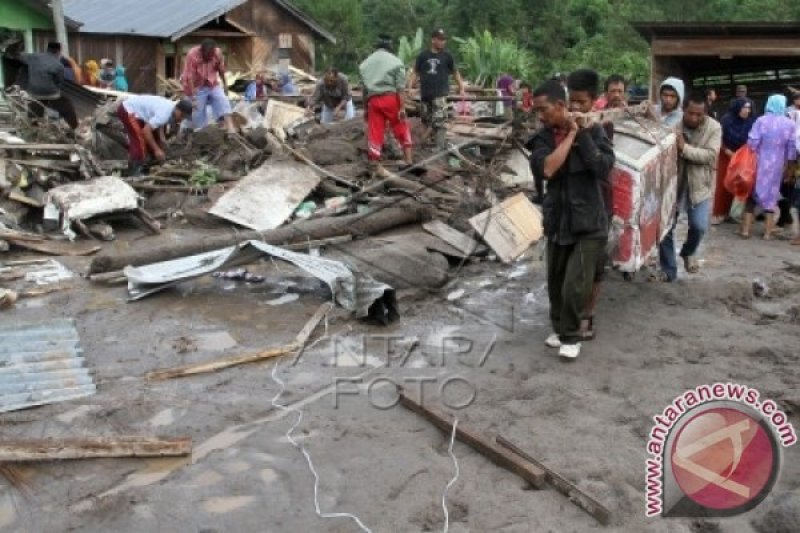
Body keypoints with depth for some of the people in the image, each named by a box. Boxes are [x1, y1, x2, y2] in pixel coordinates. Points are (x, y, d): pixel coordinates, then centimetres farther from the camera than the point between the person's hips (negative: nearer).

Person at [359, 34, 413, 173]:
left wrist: (365, 107, 20)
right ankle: (408, 159, 15)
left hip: (373, 100, 3)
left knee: (374, 133, 3)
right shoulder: (395, 61, 1)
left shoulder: (365, 63, 14)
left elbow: (364, 88, 14)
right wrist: (402, 107, -8)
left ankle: (375, 165, 3)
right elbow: (400, 87, -7)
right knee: (402, 129, 13)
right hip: (391, 98, -3)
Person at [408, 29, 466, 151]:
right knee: (427, 120, 11)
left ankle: (440, 147, -14)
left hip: (440, 94, -3)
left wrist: (461, 88, 5)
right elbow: (415, 73, 10)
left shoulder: (446, 56, 4)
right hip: (425, 94, 3)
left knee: (439, 122, -14)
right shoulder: (423, 55, 6)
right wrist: (409, 88, 0)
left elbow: (455, 72, 12)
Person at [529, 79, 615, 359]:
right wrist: (570, 134, -14)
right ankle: (560, 328, 38)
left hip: (589, 223, -4)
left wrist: (582, 133, -18)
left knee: (575, 287, -8)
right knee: (555, 283, 15)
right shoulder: (542, 138, 0)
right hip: (557, 221, 4)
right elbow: (546, 169, -18)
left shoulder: (593, 130, -7)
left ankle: (571, 336, 15)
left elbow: (603, 168, -20)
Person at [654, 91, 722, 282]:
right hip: (673, 182, 1)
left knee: (699, 226, -11)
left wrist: (684, 147, -29)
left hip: (699, 185, -1)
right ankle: (668, 270, 17)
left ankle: (688, 253, 25)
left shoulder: (714, 128, -10)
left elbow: (710, 155, -20)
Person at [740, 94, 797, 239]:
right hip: (776, 166, 1)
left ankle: (745, 229, 9)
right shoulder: (789, 124, -4)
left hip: (759, 164, -1)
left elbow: (752, 143, -12)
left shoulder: (761, 120, -11)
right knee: (771, 196, 11)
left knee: (752, 194, 10)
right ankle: (768, 232, 11)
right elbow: (792, 147, 1)